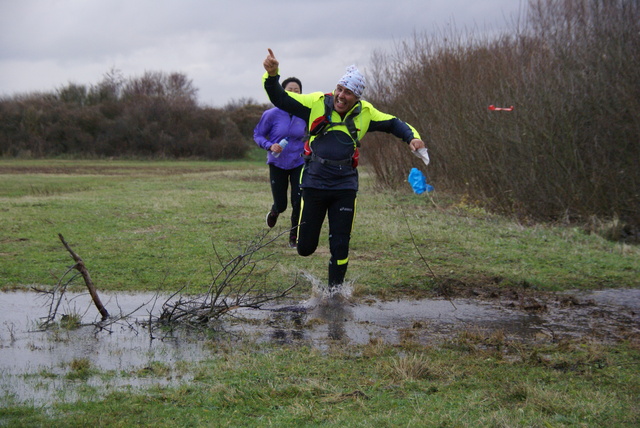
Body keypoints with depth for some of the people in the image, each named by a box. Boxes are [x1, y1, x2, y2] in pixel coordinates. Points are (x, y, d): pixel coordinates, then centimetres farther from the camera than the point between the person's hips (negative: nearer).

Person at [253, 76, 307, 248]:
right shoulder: (272, 114, -13)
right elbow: (257, 135, -4)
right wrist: (270, 145, -21)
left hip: (299, 163, 1)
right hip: (277, 164, -1)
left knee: (299, 202, -8)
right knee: (281, 204, 3)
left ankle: (294, 237, 11)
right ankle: (274, 212, 42)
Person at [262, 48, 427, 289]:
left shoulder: (365, 113, 2)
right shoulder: (317, 104, -4)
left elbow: (393, 124, 16)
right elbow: (281, 100, -6)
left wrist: (412, 137, -1)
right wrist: (272, 75, -22)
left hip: (345, 186, 1)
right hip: (314, 183, -1)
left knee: (340, 246, 1)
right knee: (305, 247, 4)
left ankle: (335, 289, 21)